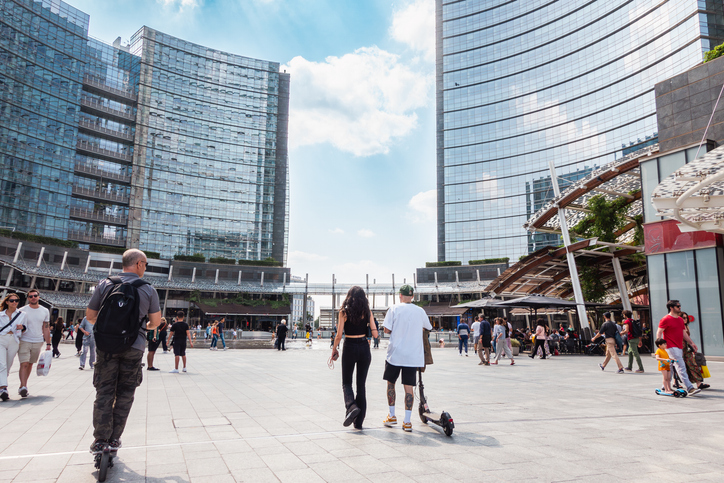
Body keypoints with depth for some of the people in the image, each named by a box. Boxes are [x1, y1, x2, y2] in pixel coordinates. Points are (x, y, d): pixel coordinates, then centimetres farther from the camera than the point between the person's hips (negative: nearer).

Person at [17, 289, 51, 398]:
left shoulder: (45, 311, 7)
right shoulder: (22, 311, -1)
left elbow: (46, 329, 11)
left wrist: (48, 344, 8)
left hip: (38, 342, 3)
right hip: (24, 341, -3)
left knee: (30, 364, 9)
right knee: (24, 364, -12)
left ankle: (23, 386, 20)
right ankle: (23, 386, -13)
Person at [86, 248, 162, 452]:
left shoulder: (105, 285, 0)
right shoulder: (148, 290, -3)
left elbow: (90, 316, 5)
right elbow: (156, 321, 1)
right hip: (134, 347, -1)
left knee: (104, 392, 9)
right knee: (125, 394, 10)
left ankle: (100, 439, 9)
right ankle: (114, 439, 14)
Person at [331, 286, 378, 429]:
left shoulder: (344, 312, -6)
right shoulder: (367, 312, 1)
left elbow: (339, 335, -9)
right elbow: (375, 334, -2)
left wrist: (334, 349, 5)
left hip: (349, 348, -2)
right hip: (364, 348, 3)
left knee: (346, 383, 13)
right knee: (361, 385, 11)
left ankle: (352, 406, -16)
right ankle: (359, 422, 13)